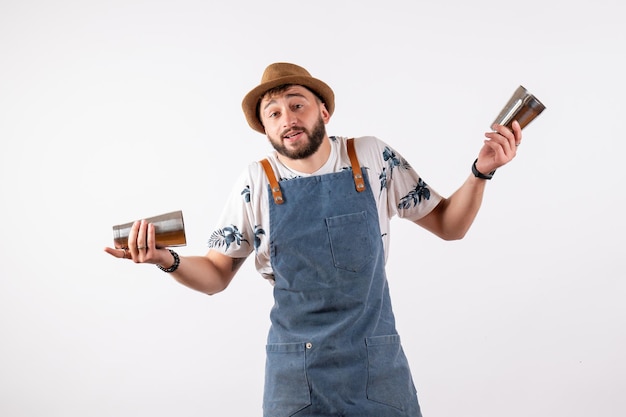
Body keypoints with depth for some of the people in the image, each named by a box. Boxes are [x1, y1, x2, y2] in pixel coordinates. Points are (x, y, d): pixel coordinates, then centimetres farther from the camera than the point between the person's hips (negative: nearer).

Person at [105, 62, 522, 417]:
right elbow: (216, 275, 3)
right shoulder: (256, 183, -4)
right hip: (295, 372, 0)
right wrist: (167, 259, -16)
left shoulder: (373, 158, -4)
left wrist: (481, 171, -11)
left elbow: (449, 225, 5)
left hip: (379, 364, 1)